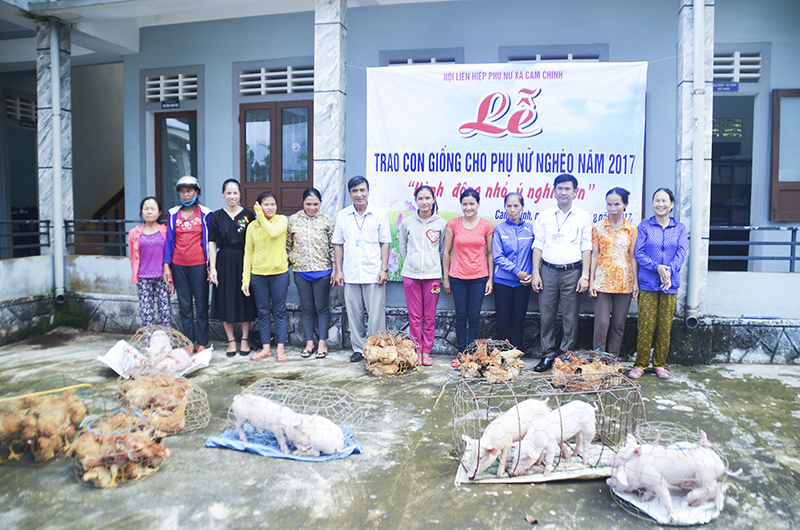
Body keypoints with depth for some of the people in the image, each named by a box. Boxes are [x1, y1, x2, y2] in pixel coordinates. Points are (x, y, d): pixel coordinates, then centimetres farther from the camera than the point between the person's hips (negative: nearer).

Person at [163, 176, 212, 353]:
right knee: (184, 306, 7)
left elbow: (208, 240, 3)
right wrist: (166, 265, 4)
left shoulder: (204, 214, 2)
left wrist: (210, 265, -1)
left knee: (201, 305, 1)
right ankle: (189, 342, 18)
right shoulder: (173, 214, 9)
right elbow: (170, 240, 11)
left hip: (198, 265, -3)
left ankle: (202, 343, 11)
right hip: (179, 265, 3)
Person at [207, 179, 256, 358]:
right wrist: (212, 268, -5)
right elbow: (212, 244, 2)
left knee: (245, 301, 5)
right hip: (224, 262, 1)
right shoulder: (216, 216, 4)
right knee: (226, 302, 5)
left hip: (244, 262, -1)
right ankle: (231, 341, 18)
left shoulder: (248, 214, 3)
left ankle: (245, 339, 19)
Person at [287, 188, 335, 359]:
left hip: (322, 270, -2)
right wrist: (289, 263, 8)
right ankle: (309, 342, 19)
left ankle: (323, 342, 14)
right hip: (301, 271, 2)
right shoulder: (293, 220, 5)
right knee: (306, 308, 9)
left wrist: (335, 269, -2)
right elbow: (288, 245, 11)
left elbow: (333, 246, 1)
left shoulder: (327, 220, 0)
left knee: (322, 307, 4)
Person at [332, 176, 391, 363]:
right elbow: (338, 245, 11)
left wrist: (384, 269, -5)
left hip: (373, 275, -2)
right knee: (354, 314, 8)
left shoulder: (380, 214, 2)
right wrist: (337, 270, 5)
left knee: (376, 314, -1)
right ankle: (358, 348, 21)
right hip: (350, 275, 3)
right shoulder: (342, 216, 9)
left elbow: (385, 243, 2)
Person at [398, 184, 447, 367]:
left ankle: (426, 352, 15)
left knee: (429, 317, 4)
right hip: (411, 274, 1)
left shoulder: (441, 224, 3)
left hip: (432, 274, 0)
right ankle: (416, 351, 14)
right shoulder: (407, 222, 5)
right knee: (414, 316, 3)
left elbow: (443, 250, 10)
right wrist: (412, 264, 8)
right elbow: (403, 249, 13)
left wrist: (431, 264, 4)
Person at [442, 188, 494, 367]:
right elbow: (446, 252, 5)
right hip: (458, 277, 0)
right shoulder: (453, 224, 1)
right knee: (461, 316, 5)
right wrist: (445, 278, 3)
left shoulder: (486, 226, 1)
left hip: (479, 277, 0)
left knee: (474, 317, 3)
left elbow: (490, 253, 5)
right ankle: (461, 353, 16)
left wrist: (490, 279, 2)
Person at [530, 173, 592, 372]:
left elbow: (586, 248, 4)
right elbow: (538, 245, 7)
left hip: (572, 272, -1)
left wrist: (585, 275, -4)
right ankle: (548, 355, 11)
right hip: (548, 271, 1)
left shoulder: (583, 217, 6)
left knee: (570, 317, 2)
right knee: (546, 315, 2)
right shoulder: (544, 216, 9)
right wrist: (535, 273, 0)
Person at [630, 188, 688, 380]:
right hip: (648, 283, -2)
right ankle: (640, 364, 9)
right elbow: (638, 253, -3)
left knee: (665, 326, 5)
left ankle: (660, 364, 18)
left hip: (670, 284, 2)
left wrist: (669, 270, -18)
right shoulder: (644, 226, 4)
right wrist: (657, 267, -17)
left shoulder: (680, 228, 10)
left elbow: (682, 253, -1)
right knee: (645, 325, -2)